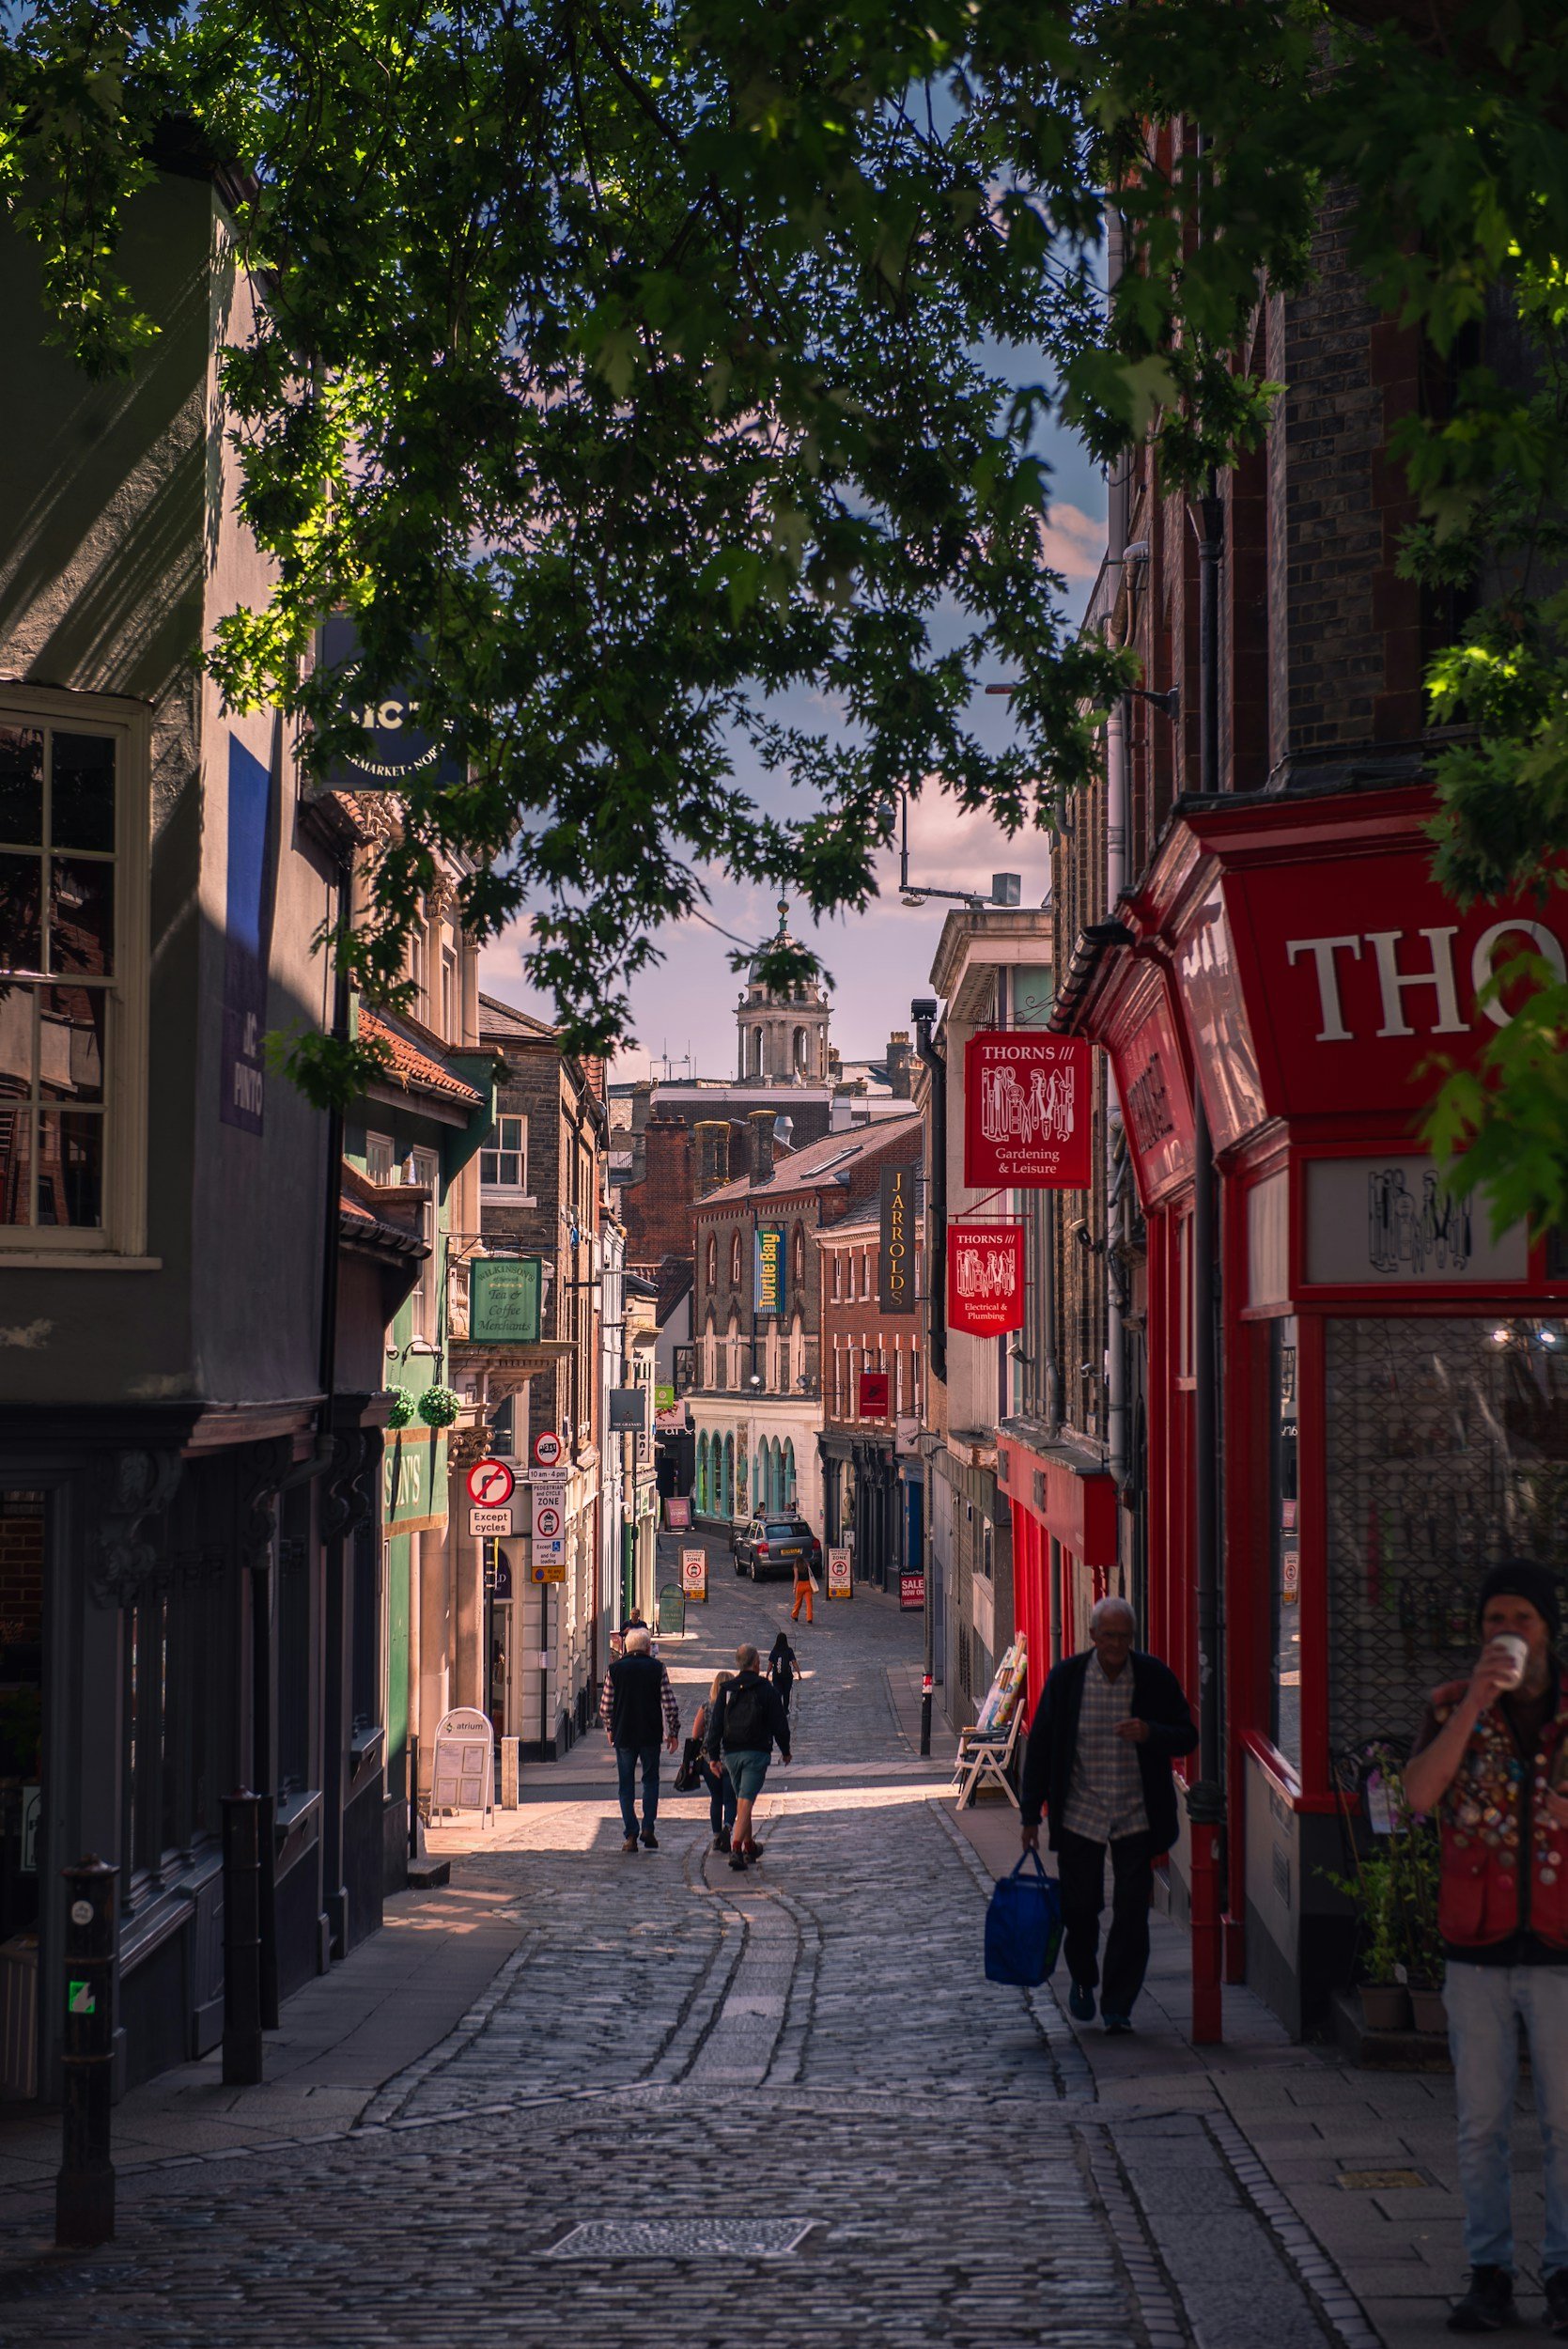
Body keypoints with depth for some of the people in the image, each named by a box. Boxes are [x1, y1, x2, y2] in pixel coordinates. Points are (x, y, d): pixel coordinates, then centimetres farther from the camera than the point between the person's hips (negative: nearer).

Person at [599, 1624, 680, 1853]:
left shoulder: (615, 1669, -1)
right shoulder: (657, 1668, -4)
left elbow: (605, 1707, 0)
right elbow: (669, 1704, -6)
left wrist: (610, 1729, 16)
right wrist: (673, 1732, 5)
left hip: (623, 1736, 0)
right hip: (650, 1735, 0)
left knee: (626, 1785, 7)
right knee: (651, 1781, 15)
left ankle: (631, 1835, 1)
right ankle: (648, 1828, 2)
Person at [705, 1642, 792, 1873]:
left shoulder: (726, 1690, 4)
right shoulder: (767, 1691, -4)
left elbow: (715, 1725, 0)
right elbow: (779, 1724, -2)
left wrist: (713, 1755, 3)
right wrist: (785, 1750, 13)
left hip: (732, 1754, 3)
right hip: (757, 1753, -3)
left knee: (741, 1799, 20)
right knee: (746, 1801, -8)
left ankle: (749, 1845, 31)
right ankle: (736, 1849, -22)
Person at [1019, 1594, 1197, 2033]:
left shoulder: (1155, 1677, -3)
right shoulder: (1066, 1677, -3)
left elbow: (1187, 1736, 3)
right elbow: (1040, 1745, 2)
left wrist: (1151, 1734, -20)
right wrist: (1031, 1813, 0)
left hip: (1137, 1815, 0)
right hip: (1080, 1814, 0)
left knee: (1131, 1914, -2)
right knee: (1080, 1906, 5)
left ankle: (1118, 2006, 10)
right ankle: (1083, 1977, 34)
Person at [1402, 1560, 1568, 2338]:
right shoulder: (1453, 1706, 2)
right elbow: (1419, 1793, -15)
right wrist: (1475, 1705, -23)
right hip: (1477, 1952, 1)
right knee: (1481, 2123, 5)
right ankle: (1489, 2276, 13)